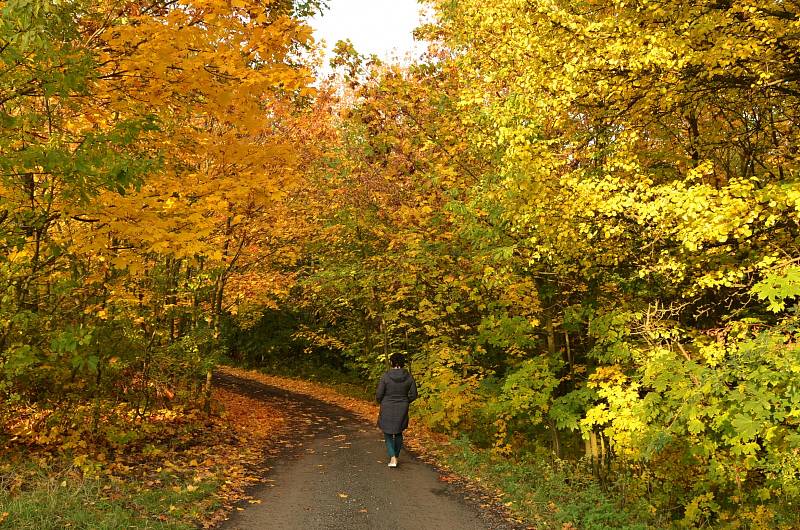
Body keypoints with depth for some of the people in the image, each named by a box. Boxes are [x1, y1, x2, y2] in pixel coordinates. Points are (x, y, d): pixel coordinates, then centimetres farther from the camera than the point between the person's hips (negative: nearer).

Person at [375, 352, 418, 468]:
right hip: (402, 410, 3)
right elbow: (413, 395, -2)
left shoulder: (386, 376, -17)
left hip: (387, 409, -3)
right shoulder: (409, 377, -8)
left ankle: (392, 458, -1)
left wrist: (380, 401, 10)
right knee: (398, 433, 24)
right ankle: (396, 456, 31)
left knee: (388, 433, 14)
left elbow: (379, 394, -13)